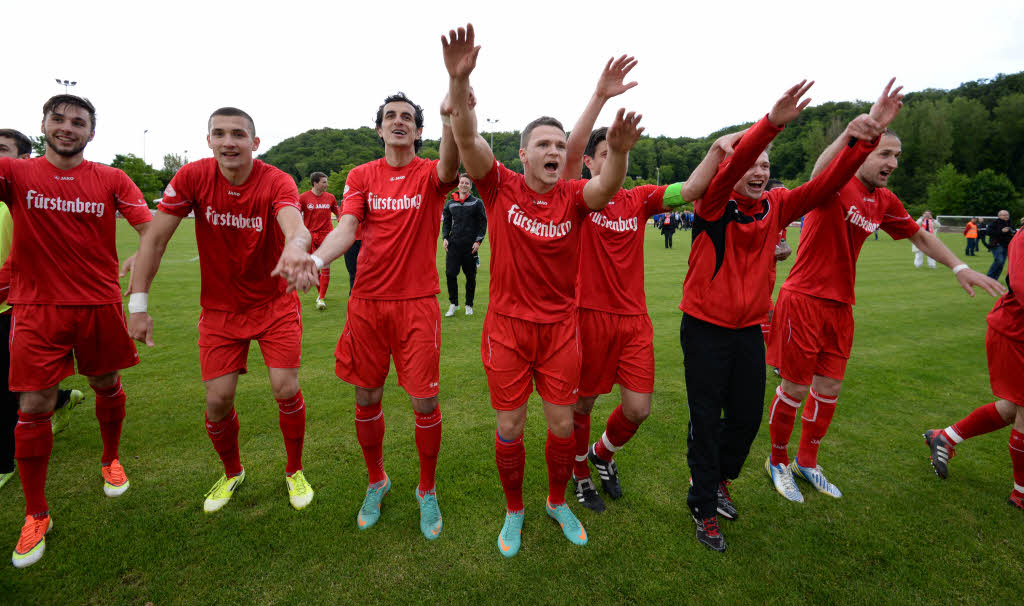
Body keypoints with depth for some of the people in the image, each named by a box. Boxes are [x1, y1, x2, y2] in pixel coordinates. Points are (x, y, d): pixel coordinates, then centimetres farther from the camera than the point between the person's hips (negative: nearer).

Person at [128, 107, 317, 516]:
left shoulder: (276, 182, -17)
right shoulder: (193, 176, -10)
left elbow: (295, 225, -39)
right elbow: (155, 238, -8)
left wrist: (296, 247, -63)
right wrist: (138, 304, -12)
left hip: (275, 303, -2)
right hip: (220, 307, 2)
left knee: (286, 389, -8)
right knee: (218, 400, 1)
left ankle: (294, 471, 20)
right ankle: (232, 473, 31)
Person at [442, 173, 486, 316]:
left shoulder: (477, 202, 4)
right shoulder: (450, 203, 12)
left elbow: (483, 223, 2)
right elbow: (446, 222, 18)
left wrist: (478, 241, -8)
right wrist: (445, 237, 2)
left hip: (470, 245, -2)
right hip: (453, 244, 2)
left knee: (470, 276, 4)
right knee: (450, 273, -8)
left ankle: (469, 305, 18)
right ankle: (453, 304, 7)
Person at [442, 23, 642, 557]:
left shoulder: (573, 197, -2)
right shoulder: (501, 187, -5)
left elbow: (606, 188, -24)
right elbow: (467, 138, -19)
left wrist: (618, 151, -44)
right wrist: (459, 79, -36)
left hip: (561, 327, 2)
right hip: (508, 327, -1)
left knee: (562, 425, 10)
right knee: (510, 426, 8)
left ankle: (558, 502, 38)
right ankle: (513, 510, 34)